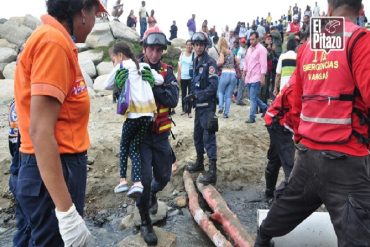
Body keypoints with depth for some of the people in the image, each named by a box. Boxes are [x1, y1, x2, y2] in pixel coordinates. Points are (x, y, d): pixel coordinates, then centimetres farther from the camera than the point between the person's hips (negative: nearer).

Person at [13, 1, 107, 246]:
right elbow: (40, 131, -24)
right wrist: (67, 211, -24)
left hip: (61, 167, 10)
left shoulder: (56, 38, 11)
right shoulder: (53, 40, -17)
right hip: (54, 172, -9)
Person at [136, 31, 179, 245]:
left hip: (161, 134, 3)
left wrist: (153, 86, -26)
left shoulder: (167, 71, 0)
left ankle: (152, 194, 50)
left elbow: (173, 100, -15)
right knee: (144, 179, -3)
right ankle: (145, 223, 20)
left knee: (163, 176, 15)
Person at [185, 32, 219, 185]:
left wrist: (195, 95, -19)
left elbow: (213, 87, -18)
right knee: (197, 135, 17)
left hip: (207, 106, -9)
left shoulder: (210, 63, -11)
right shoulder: (196, 62, 15)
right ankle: (199, 163, 33)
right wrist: (191, 98, 9)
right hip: (198, 105, 9)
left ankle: (212, 171, -7)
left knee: (208, 137, -10)